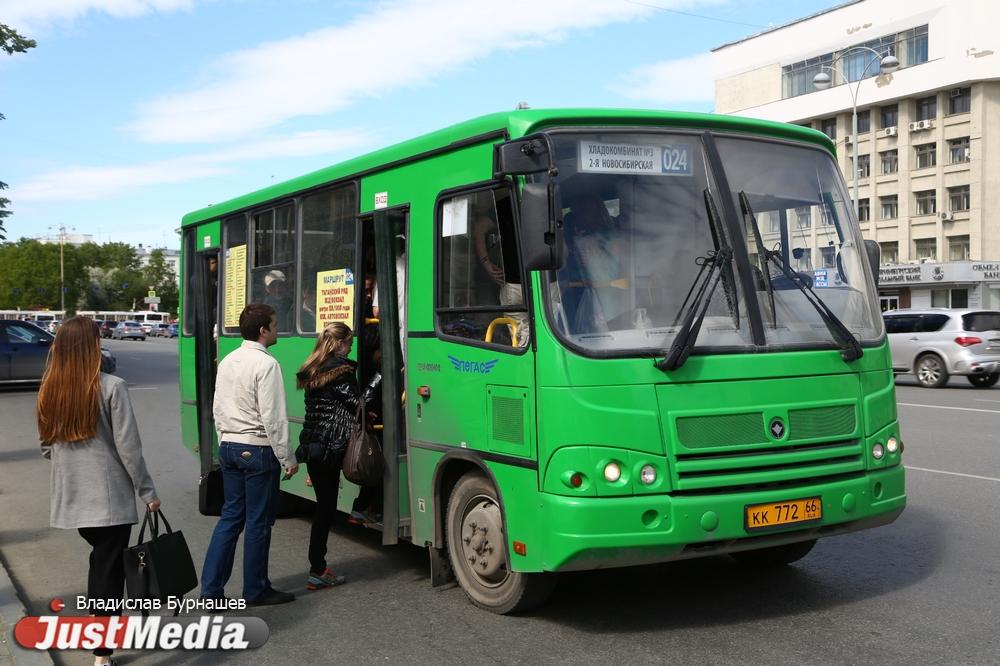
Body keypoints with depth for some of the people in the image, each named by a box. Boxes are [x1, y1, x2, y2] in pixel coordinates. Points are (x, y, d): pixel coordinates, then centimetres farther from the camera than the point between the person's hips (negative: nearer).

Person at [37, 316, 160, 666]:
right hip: (109, 496, -6)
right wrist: (147, 491, -3)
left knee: (100, 559, 24)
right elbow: (128, 447, -12)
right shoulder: (111, 387, -14)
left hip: (71, 496, 6)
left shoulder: (49, 391, 2)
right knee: (109, 567, 2)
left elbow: (46, 445, 11)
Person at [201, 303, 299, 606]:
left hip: (229, 447, 8)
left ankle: (211, 588, 11)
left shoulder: (227, 362, 9)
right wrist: (287, 459, -12)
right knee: (259, 521, 3)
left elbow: (218, 409, 14)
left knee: (231, 516, 13)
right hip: (257, 449, -8)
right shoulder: (266, 364, -16)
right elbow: (273, 417, -18)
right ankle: (256, 590, 13)